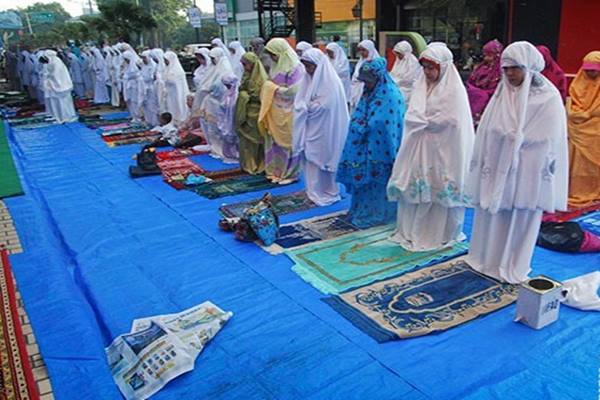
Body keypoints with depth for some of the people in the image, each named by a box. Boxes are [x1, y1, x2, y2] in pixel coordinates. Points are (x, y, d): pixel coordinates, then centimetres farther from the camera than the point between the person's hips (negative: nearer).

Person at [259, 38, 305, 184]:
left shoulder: (295, 67, -14)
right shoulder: (276, 66, 9)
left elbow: (293, 91, -18)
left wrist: (274, 89, -10)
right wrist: (268, 89, -3)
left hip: (287, 113, -7)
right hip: (274, 112, 7)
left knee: (287, 142, 3)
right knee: (274, 141, 10)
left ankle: (289, 173, 15)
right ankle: (277, 170, 22)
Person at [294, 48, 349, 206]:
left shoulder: (331, 82, -15)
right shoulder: (309, 79, 10)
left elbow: (323, 106, -20)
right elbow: (299, 102, 12)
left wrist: (305, 107, -8)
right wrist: (305, 107, -8)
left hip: (324, 130, -7)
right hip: (310, 128, 7)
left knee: (321, 159, 0)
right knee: (310, 159, 10)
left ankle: (326, 193, 14)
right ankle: (314, 191, 22)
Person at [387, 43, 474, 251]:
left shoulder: (454, 90, -7)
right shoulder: (420, 85, 10)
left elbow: (449, 120, -14)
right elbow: (411, 116, 5)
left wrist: (424, 121, -5)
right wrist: (429, 121, -12)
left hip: (443, 151, -5)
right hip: (419, 148, 6)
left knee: (441, 191, 2)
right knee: (414, 188, 7)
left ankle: (442, 234, 18)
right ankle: (412, 231, 20)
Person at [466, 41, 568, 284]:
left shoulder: (548, 97, -6)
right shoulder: (502, 93, 5)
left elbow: (548, 141, -9)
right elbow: (487, 131, 3)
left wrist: (512, 137, -11)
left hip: (527, 170, -3)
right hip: (497, 167, 4)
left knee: (521, 218, 6)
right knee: (492, 213, 10)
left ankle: (513, 268, 20)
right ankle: (487, 258, 26)